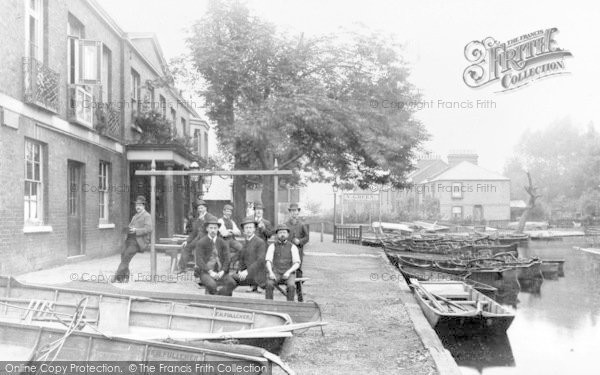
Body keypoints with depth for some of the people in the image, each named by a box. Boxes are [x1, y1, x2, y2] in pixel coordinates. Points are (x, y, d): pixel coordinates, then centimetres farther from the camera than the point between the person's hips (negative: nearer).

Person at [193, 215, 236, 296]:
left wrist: (222, 272, -14)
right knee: (212, 285, -35)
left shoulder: (222, 243, 10)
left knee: (232, 283, -25)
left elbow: (226, 260, 5)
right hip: (205, 271, -3)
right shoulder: (201, 243, 0)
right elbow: (199, 261, -9)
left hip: (219, 272, 3)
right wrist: (210, 272, -20)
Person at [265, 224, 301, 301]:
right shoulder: (272, 246, 7)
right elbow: (268, 261, -4)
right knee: (269, 284, -32)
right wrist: (270, 272, -24)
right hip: (275, 273, 0)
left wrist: (288, 272, -22)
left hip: (288, 274, 0)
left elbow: (297, 264, -3)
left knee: (291, 285, -33)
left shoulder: (293, 247, 5)